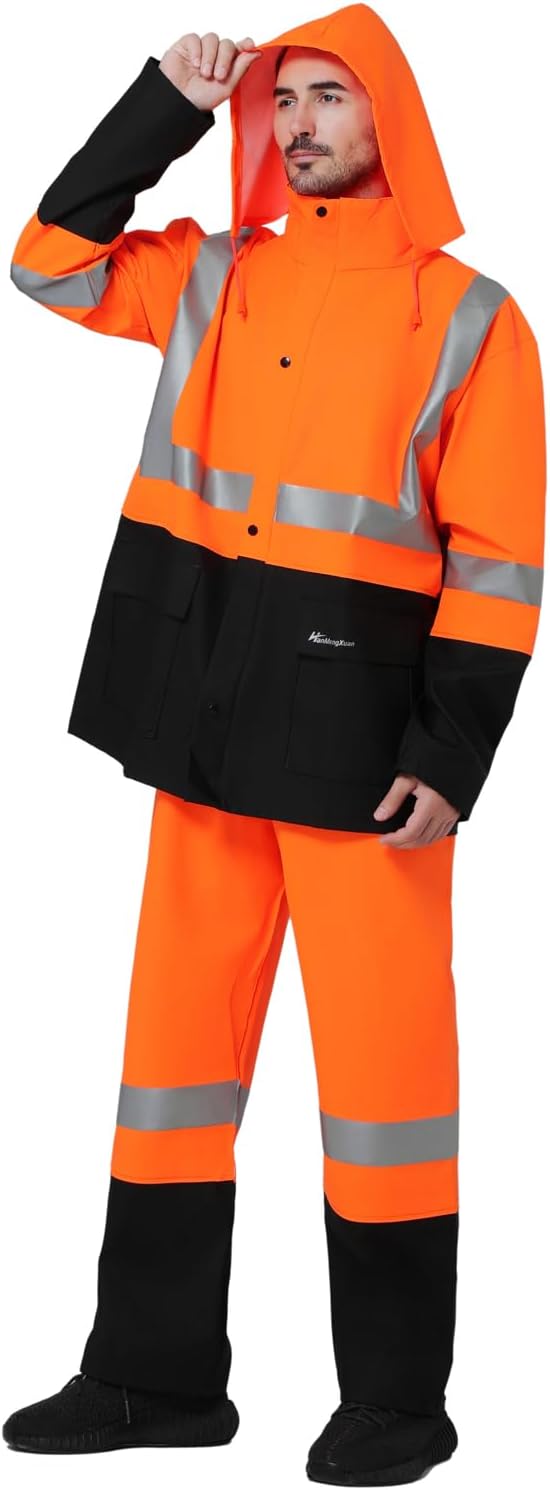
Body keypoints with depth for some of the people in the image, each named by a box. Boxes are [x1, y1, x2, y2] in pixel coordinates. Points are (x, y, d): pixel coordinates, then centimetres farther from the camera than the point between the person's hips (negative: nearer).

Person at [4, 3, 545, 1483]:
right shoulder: (215, 279, 13)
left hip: (357, 726, -5)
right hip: (204, 717, 5)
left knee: (379, 1047, 0)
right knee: (179, 1030, 9)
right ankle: (158, 1372, 20)